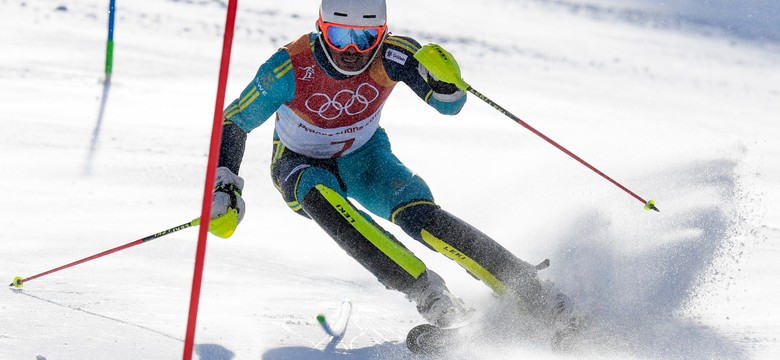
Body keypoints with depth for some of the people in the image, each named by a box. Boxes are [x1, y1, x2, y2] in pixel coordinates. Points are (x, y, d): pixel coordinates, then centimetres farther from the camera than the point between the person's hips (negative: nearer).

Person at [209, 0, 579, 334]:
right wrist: (224, 191, -27)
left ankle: (537, 298, -22)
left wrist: (443, 78, -40)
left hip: (363, 157, 1)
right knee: (320, 196, -37)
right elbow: (232, 123, -17)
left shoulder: (392, 54, -24)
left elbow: (450, 105, -18)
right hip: (301, 166, -1)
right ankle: (428, 294, -39)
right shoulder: (291, 68, -29)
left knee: (417, 213, -27)